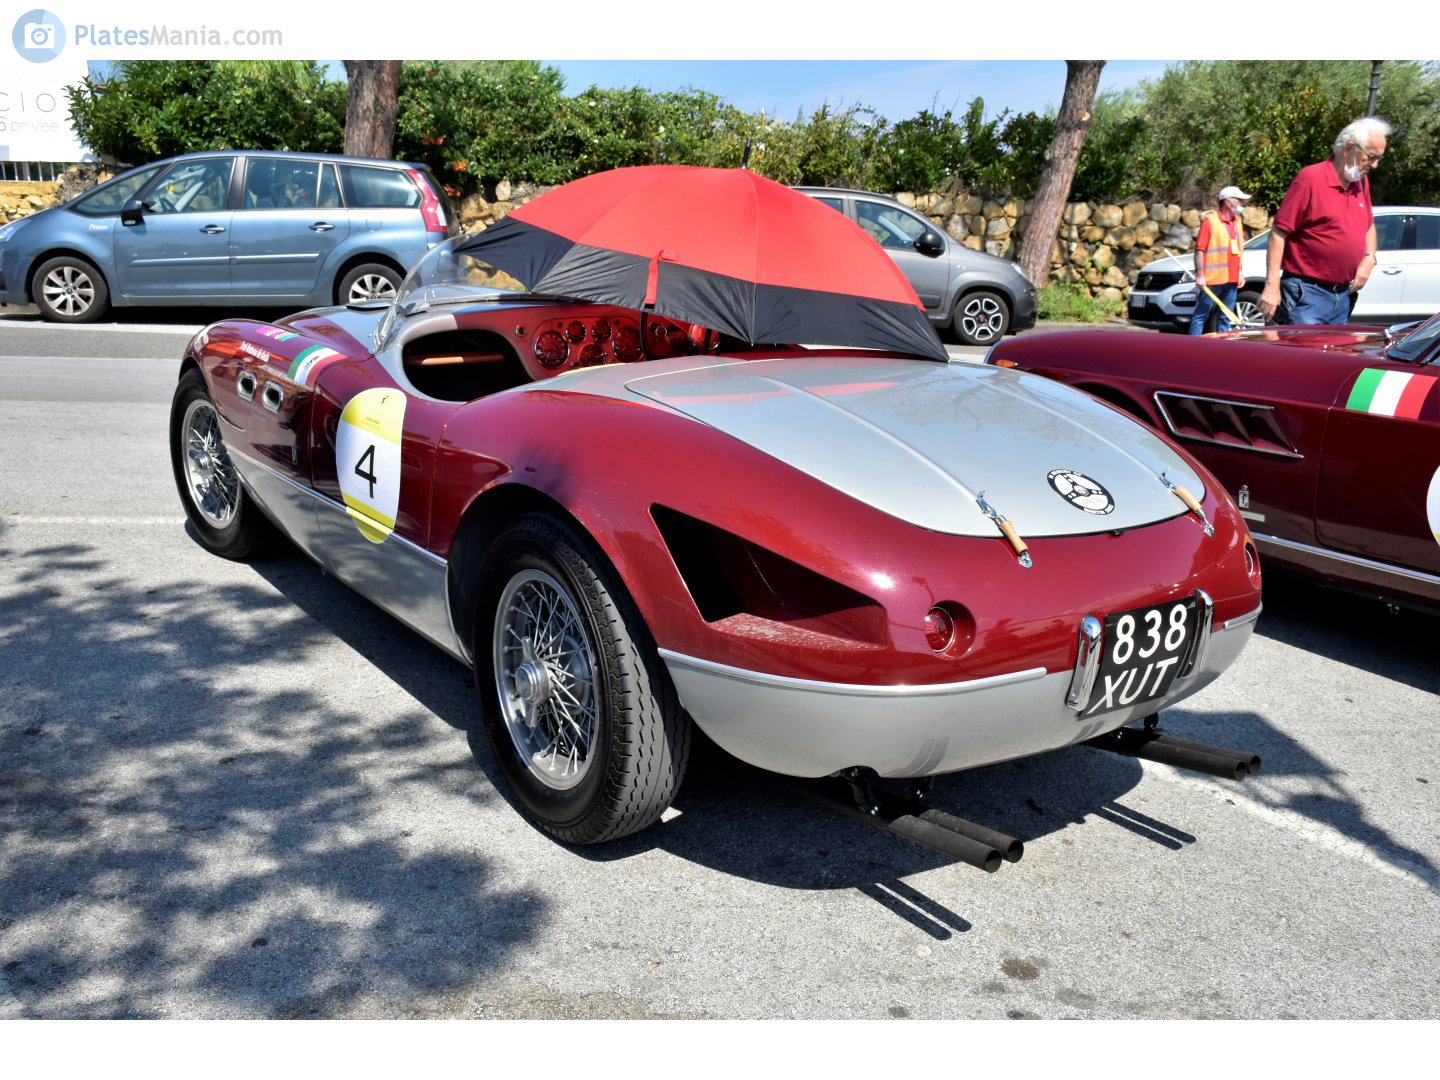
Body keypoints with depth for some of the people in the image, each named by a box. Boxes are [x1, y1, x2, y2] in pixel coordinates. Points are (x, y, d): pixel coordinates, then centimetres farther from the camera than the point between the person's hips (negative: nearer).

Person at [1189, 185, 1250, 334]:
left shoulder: (1237, 221, 15)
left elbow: (1238, 249, 21)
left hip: (1231, 279, 7)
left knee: (1226, 317, 9)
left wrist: (1240, 273, 16)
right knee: (1201, 316, -4)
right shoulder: (1210, 220, -7)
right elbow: (1199, 250, -11)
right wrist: (1200, 275, -16)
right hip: (1212, 279, -7)